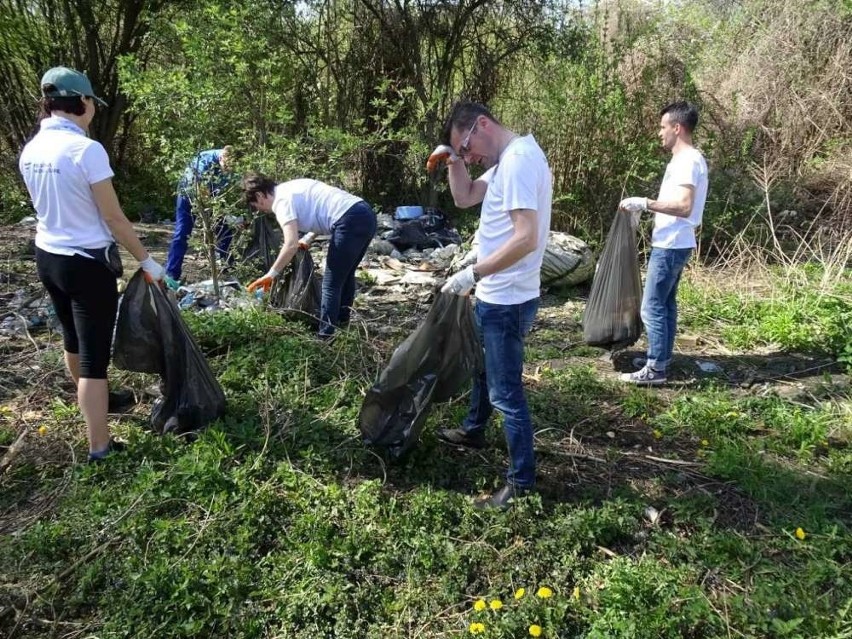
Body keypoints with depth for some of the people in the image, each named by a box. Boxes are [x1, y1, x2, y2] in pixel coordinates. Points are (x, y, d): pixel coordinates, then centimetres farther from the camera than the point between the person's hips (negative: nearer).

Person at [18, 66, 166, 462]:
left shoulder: (30, 151, 3)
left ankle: (89, 402, 52)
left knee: (73, 339, 27)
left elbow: (47, 207, 13)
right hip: (87, 262, -8)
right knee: (94, 355, -1)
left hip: (47, 256, 8)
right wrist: (146, 260, -7)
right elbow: (113, 218, -17)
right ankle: (99, 450, 6)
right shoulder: (86, 149, -20)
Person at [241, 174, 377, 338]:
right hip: (366, 214, 10)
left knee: (331, 284, -1)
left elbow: (291, 245, -15)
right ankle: (342, 324, 37)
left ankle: (325, 338, 3)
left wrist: (271, 274, -8)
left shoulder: (281, 200, -4)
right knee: (345, 275, 24)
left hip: (351, 221, -10)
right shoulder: (290, 188, 23)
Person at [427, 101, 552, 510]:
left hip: (506, 301, -11)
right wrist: (453, 162, 1)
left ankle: (522, 482, 13)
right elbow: (465, 197, 18)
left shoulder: (518, 159, -22)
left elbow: (526, 238, -30)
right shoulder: (506, 160, 11)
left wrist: (473, 273, -24)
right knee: (484, 367, 28)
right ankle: (473, 431, 50)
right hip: (495, 296, 11)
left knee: (505, 392, -1)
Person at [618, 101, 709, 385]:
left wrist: (645, 203, -25)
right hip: (672, 244, 11)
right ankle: (661, 359, 23)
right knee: (665, 304, 15)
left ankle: (655, 369, 0)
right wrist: (650, 206, 17)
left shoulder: (687, 160, -17)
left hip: (671, 246, -11)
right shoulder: (687, 159, 15)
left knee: (652, 307, -6)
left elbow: (684, 206, -27)